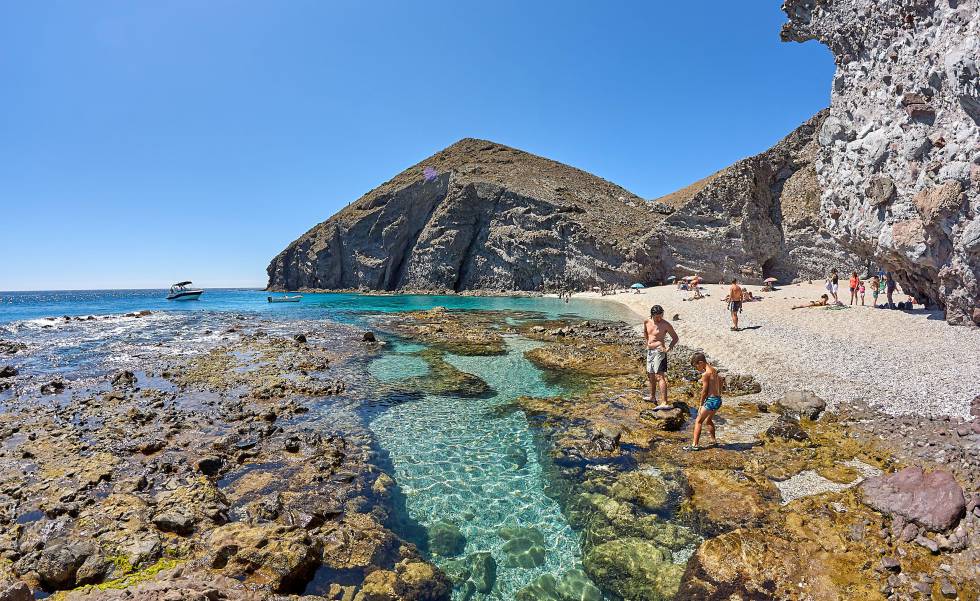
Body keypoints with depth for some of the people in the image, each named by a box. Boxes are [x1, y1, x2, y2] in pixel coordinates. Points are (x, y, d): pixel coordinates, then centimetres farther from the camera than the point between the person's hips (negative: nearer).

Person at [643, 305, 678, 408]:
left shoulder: (666, 324, -12)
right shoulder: (647, 322, 4)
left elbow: (675, 338, -6)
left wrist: (668, 348, -18)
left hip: (659, 351, -7)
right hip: (649, 351, 7)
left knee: (660, 376, -16)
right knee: (650, 375, 19)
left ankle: (664, 402, -20)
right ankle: (652, 396, 38)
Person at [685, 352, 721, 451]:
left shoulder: (705, 374, -16)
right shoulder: (714, 370, 10)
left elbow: (704, 392, -14)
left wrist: (700, 405, -4)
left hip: (711, 400, -9)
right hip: (718, 400, 9)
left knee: (698, 421, -2)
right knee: (708, 420, 27)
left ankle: (695, 445, -4)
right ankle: (714, 440, 39)